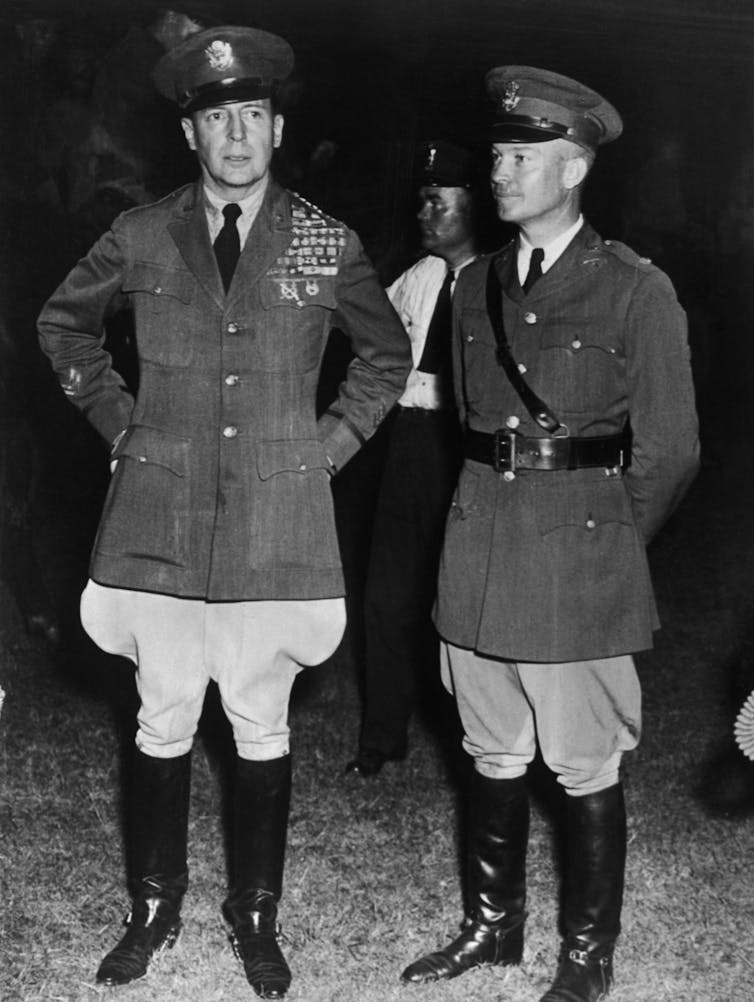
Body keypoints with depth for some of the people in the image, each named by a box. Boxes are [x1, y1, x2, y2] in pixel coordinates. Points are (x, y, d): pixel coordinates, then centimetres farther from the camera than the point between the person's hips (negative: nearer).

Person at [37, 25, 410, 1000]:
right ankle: (153, 907, 26)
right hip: (159, 518, 1)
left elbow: (387, 352, 17)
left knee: (262, 729, 7)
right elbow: (62, 323, 19)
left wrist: (335, 438, 7)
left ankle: (256, 916, 23)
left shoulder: (327, 245, 2)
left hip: (278, 519, 0)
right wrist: (117, 419, 10)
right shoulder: (141, 236, 3)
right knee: (162, 724, 8)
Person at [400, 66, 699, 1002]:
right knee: (492, 756, 15)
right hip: (478, 553, 5)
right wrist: (494, 514, 13)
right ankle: (492, 924, 32)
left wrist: (603, 540, 3)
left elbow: (668, 451, -3)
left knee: (584, 769, 4)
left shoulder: (636, 291, -7)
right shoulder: (475, 285, 10)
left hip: (579, 564, -5)